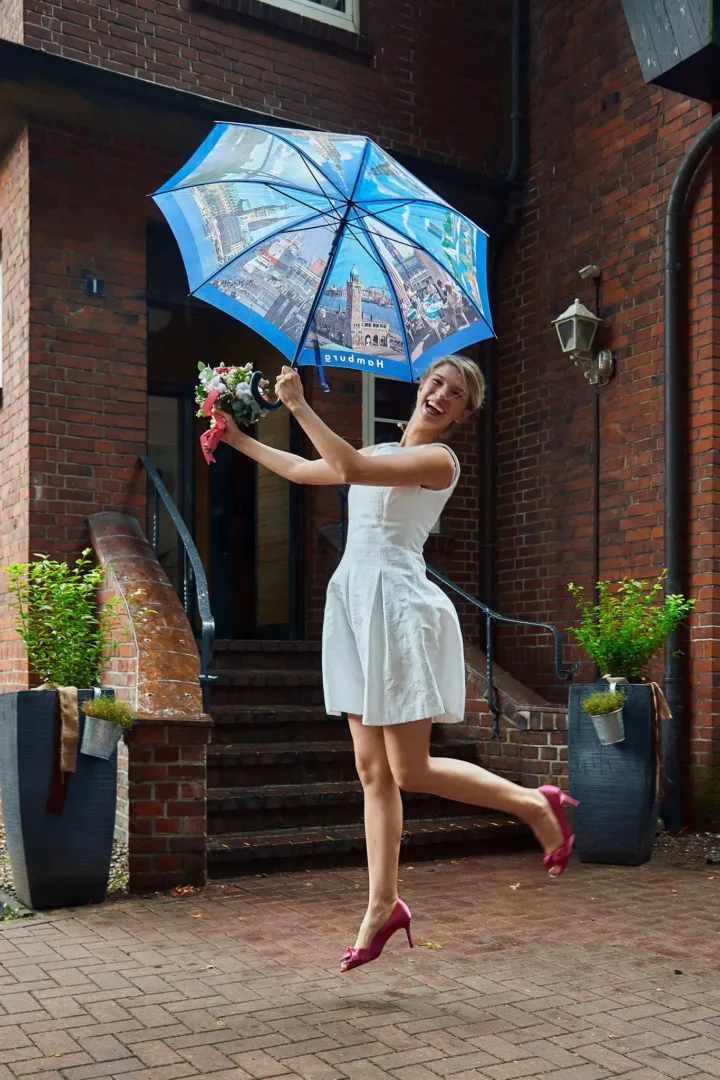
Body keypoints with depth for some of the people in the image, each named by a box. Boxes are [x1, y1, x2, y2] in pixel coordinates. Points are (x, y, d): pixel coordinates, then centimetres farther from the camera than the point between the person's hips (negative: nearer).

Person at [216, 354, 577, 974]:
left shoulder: (439, 458, -6)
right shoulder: (381, 451, 19)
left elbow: (349, 467, -20)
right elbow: (303, 470, 29)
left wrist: (299, 404, -15)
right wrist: (239, 439, 33)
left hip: (398, 606, -8)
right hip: (355, 604, 8)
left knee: (411, 771, -7)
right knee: (373, 770, 8)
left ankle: (536, 805, 12)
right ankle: (383, 906, 16)